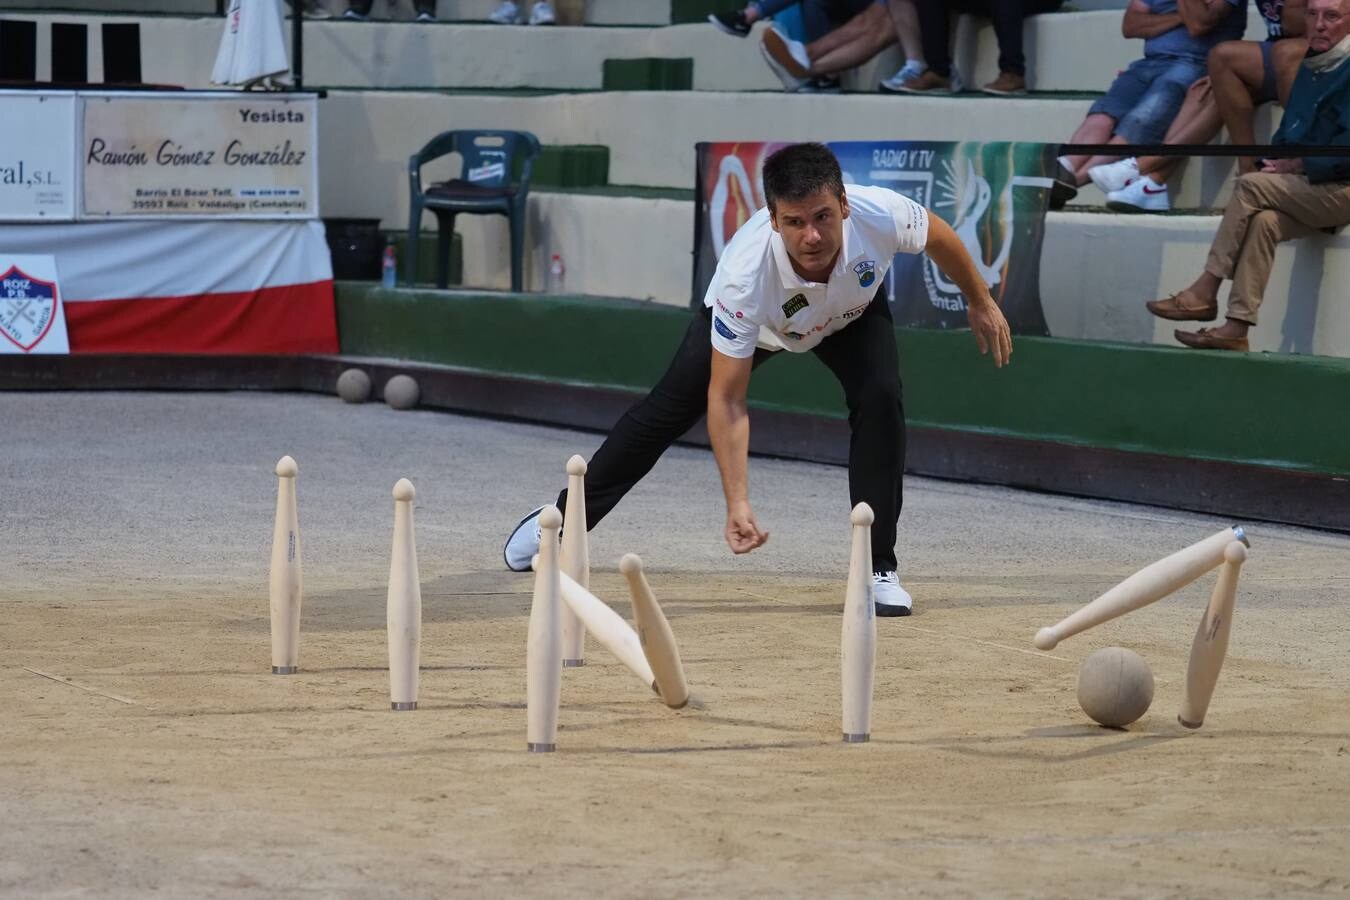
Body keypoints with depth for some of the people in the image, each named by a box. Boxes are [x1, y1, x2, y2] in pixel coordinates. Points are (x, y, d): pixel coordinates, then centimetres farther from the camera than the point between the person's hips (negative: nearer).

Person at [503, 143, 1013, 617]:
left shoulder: (882, 215, -42)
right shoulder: (745, 274, -46)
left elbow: (938, 235, -14)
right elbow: (727, 401, -38)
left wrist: (980, 301, 1)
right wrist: (737, 503, -46)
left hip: (852, 313, 1)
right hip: (751, 319, -1)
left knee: (879, 398, -23)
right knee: (666, 413, 8)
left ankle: (878, 569, -12)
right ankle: (562, 518, 30)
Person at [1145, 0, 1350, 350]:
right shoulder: (1309, 69, 16)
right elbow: (1286, 135, 23)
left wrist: (1299, 165, -13)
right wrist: (1274, 163, 3)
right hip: (1310, 192, 7)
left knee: (1250, 186, -21)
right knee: (1263, 220, -22)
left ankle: (1205, 292, -15)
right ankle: (1236, 328, -28)